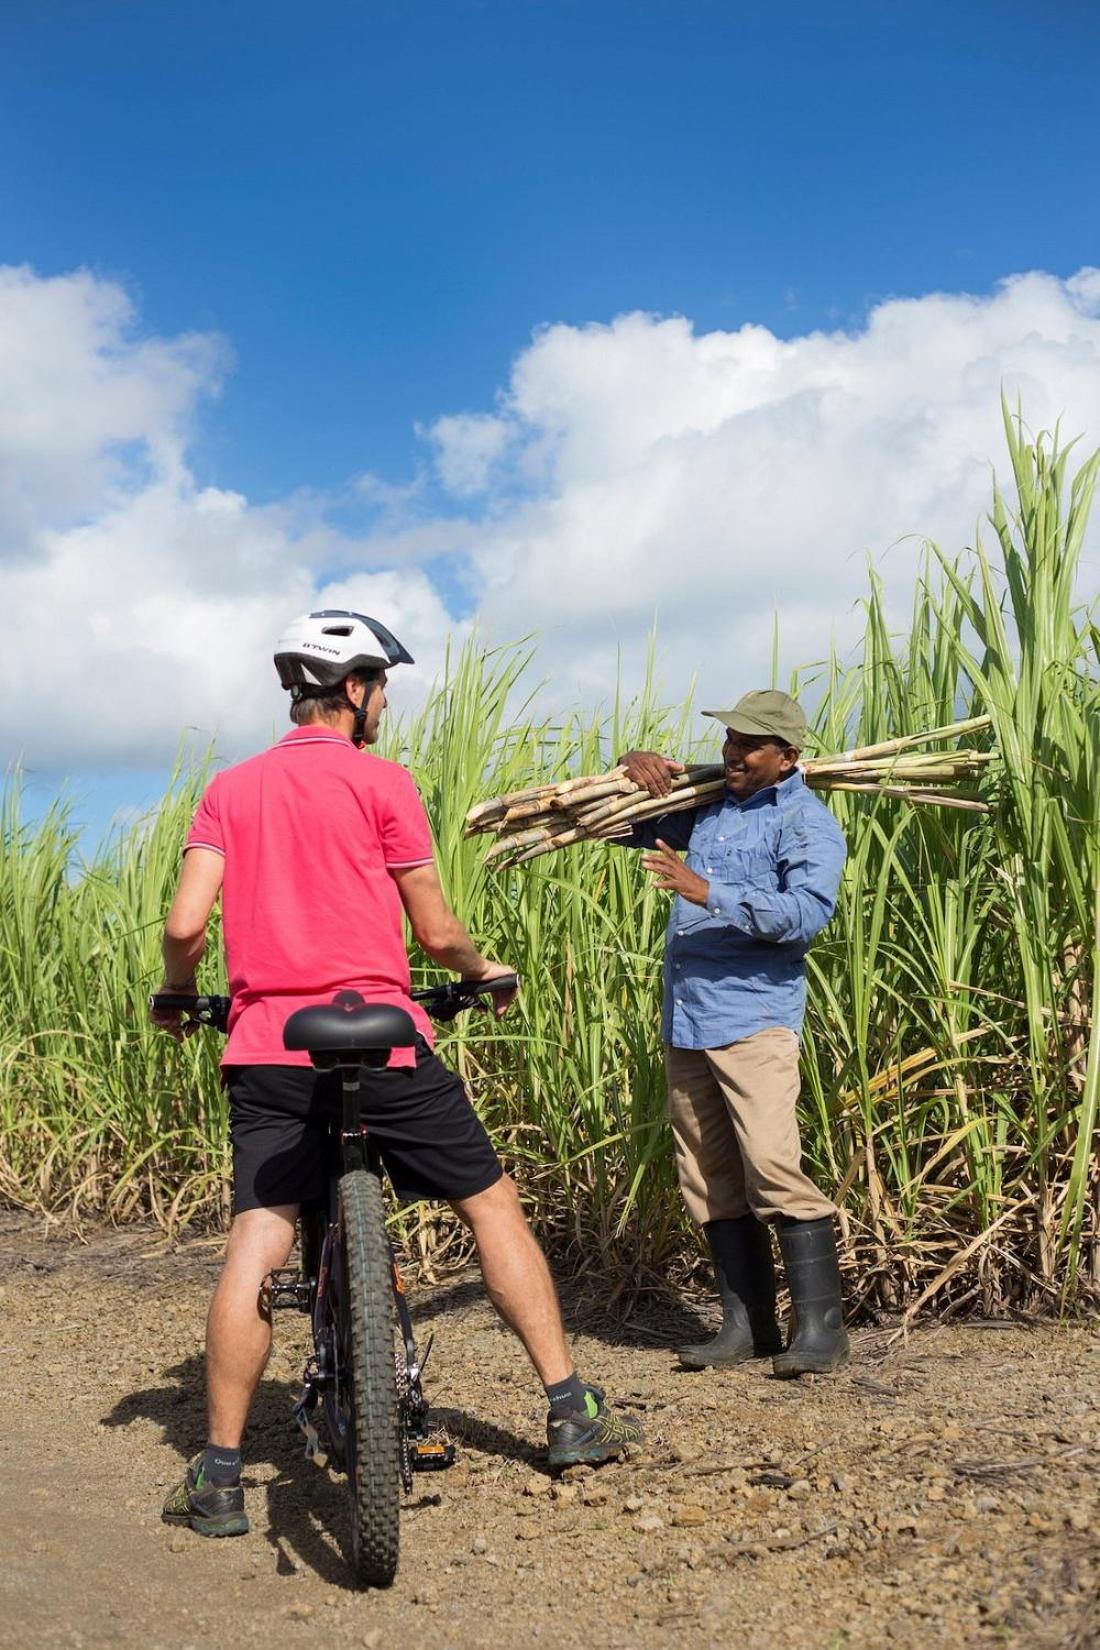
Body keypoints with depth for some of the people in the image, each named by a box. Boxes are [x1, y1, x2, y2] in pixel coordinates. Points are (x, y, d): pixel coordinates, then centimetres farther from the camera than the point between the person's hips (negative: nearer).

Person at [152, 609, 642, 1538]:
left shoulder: (230, 790, 9)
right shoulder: (381, 782, -2)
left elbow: (185, 925, -1)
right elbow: (436, 933, 0)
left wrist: (174, 995, 19)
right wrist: (485, 971, 20)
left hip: (266, 1048, 3)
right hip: (382, 1041, -3)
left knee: (255, 1245, 4)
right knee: (492, 1205, 10)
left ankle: (219, 1478, 6)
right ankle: (571, 1414, 14)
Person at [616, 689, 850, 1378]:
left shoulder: (807, 822, -4)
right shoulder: (706, 802, 16)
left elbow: (804, 914, -19)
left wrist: (710, 892, -27)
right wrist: (635, 768, 8)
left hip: (753, 1016, -7)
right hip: (686, 1017, 7)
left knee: (773, 1166, -16)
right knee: (711, 1179, 8)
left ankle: (821, 1327, -8)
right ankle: (748, 1325, 16)